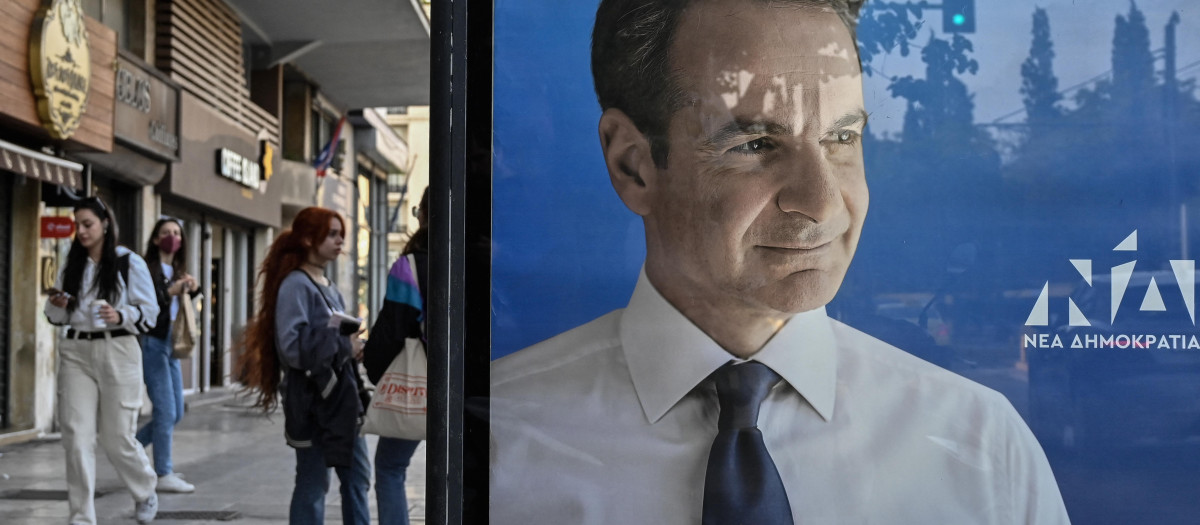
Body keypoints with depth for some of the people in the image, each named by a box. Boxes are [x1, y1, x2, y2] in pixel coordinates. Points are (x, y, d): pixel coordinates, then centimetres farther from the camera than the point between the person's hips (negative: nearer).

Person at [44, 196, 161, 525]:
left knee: (116, 438, 2)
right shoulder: (72, 264, 11)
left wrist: (120, 316, -20)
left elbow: (150, 313, -2)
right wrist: (57, 305, -4)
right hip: (76, 352, 4)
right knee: (77, 437, -3)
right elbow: (56, 317, 18)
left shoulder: (129, 263, -2)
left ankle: (145, 492, 30)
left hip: (117, 351, -4)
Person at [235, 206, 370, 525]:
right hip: (312, 402, -8)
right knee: (313, 485, 1)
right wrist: (343, 346, -16)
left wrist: (355, 347, 1)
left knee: (357, 478, 12)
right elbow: (292, 347, -22)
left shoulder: (329, 288, 15)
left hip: (341, 397, 8)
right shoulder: (295, 285, -11)